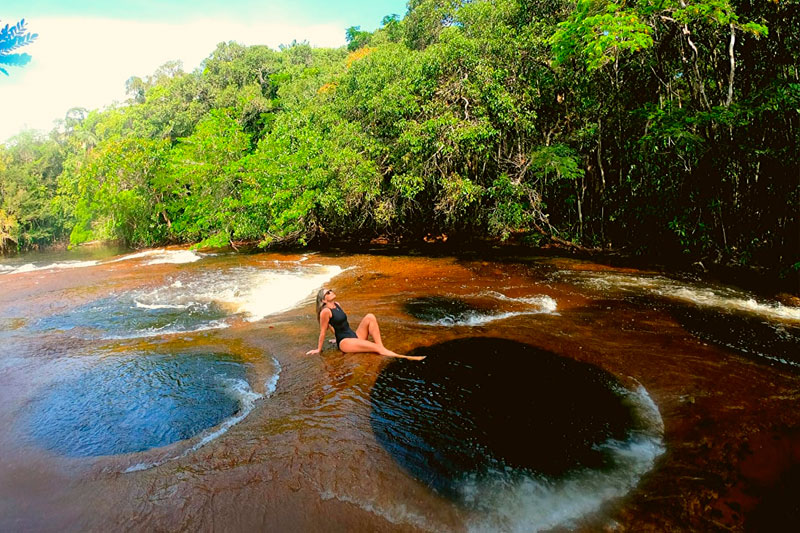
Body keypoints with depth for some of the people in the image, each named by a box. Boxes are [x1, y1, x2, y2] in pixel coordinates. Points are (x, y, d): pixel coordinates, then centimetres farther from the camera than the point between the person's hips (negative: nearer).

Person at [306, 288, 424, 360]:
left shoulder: (337, 305, 12)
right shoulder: (326, 311, -14)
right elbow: (322, 331, -8)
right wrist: (319, 350, -1)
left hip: (354, 336, 8)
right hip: (344, 343, -8)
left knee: (370, 317, -14)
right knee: (376, 348, -25)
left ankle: (381, 346, -22)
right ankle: (407, 358, -28)